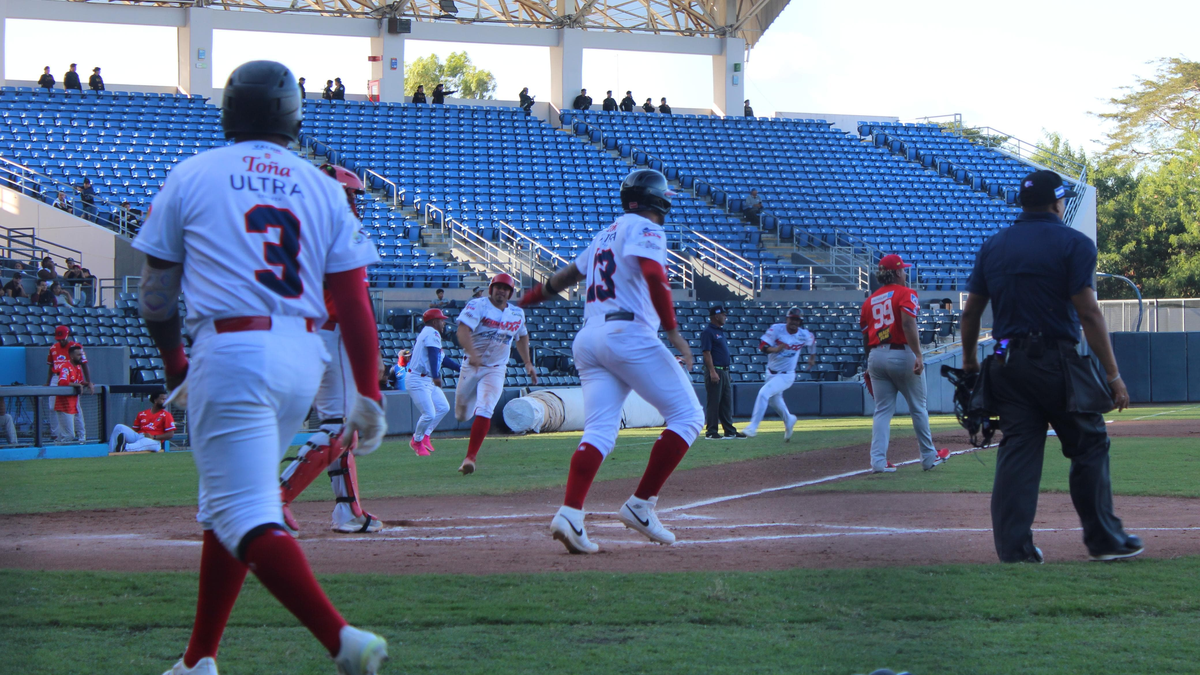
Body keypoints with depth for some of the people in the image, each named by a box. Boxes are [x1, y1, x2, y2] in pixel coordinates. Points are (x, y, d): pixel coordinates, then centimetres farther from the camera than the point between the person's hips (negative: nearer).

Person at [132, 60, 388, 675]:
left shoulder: (191, 176, 5)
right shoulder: (322, 188, 11)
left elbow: (156, 294, 7)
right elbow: (353, 304, 5)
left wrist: (175, 365, 22)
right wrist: (368, 396, 6)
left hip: (229, 351, -5)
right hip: (304, 358, 5)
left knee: (246, 515, -9)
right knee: (228, 505, 18)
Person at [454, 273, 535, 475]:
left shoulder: (517, 313, 5)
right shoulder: (477, 306, -10)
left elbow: (522, 337, 25)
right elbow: (463, 330, -25)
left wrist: (528, 363, 20)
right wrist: (472, 353, -41)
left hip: (495, 370, 1)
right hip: (472, 366, -1)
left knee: (484, 412, -18)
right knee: (461, 415, 7)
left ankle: (470, 458, -20)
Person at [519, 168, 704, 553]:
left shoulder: (606, 234, 25)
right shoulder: (645, 229, 2)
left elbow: (568, 275, 36)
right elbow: (654, 276, -16)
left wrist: (531, 297, 52)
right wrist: (674, 333, -18)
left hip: (588, 338, 8)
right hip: (628, 334, -8)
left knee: (599, 431, -2)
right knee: (687, 415, -1)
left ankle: (570, 513, -22)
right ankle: (641, 505, -8)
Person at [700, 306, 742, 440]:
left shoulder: (720, 331, 18)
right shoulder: (708, 332, -11)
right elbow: (706, 352, -17)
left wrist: (727, 372, 19)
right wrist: (712, 371, -23)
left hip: (724, 371, 9)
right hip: (715, 371, -9)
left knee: (727, 403, 10)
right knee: (714, 402, -7)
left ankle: (730, 431, 14)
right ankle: (712, 432, -4)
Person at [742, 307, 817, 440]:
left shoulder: (805, 335, -9)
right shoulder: (776, 329, -13)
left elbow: (812, 341, 15)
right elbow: (762, 346, -18)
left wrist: (812, 357, 22)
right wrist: (775, 349, -36)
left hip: (786, 375, -4)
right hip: (771, 373, 4)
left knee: (764, 393, -22)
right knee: (774, 399, 22)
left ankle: (753, 426, -18)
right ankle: (789, 420, 51)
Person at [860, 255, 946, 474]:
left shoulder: (870, 301, 14)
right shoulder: (905, 293, -3)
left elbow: (865, 336, 14)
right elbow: (908, 324, -19)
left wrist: (871, 365, 22)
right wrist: (918, 355, -23)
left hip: (875, 357, 5)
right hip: (901, 354, -5)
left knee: (882, 411, 7)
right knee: (918, 408, 8)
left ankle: (878, 460, -4)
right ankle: (928, 457, 16)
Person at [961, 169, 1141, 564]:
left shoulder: (993, 247, 10)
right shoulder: (1073, 244, -5)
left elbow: (971, 312, 11)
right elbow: (1088, 313, -12)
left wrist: (969, 361, 24)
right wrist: (1113, 375, -10)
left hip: (1008, 365, 5)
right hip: (1058, 363, -5)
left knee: (1017, 451, 5)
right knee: (1089, 446, 8)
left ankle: (1014, 547, -1)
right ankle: (1104, 539, 12)